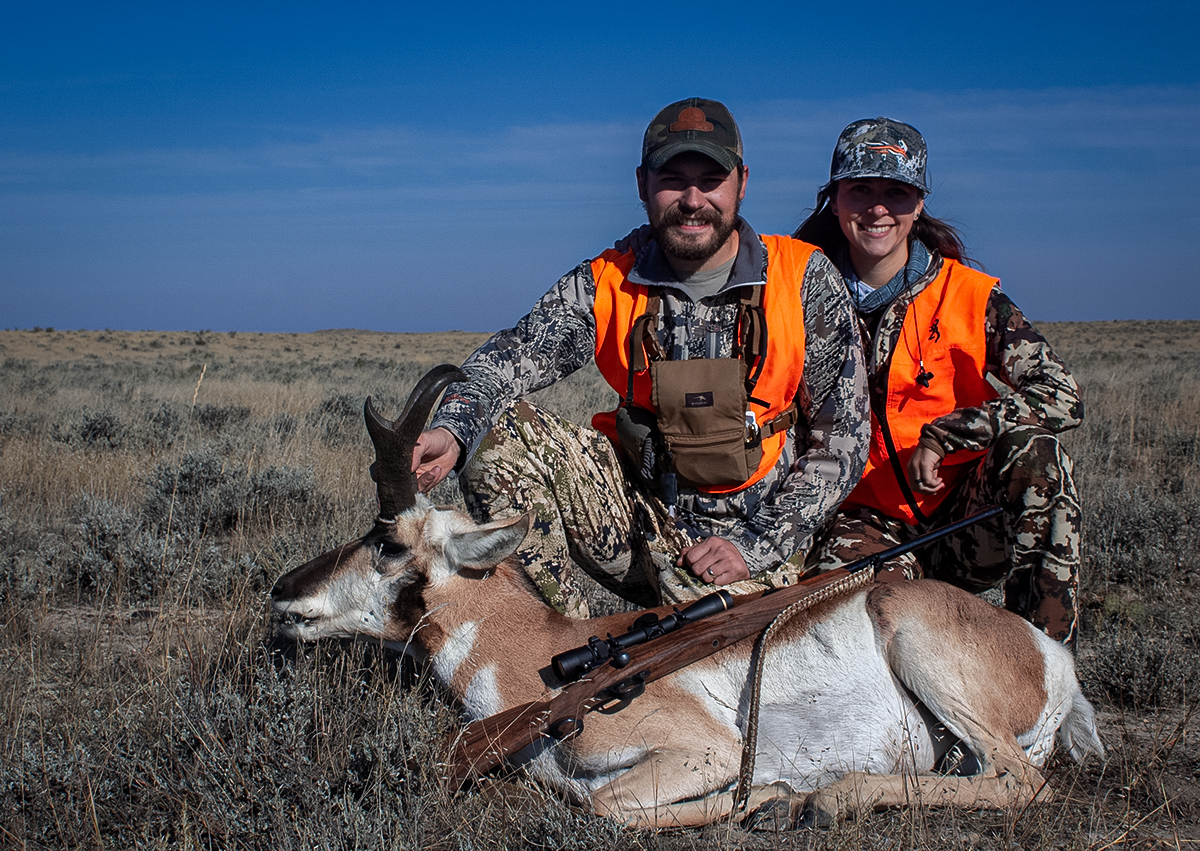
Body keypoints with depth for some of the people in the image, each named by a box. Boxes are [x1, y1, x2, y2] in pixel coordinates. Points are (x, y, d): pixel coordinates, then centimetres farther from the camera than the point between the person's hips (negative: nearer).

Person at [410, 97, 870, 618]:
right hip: (640, 517, 3)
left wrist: (757, 546, -13)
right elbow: (512, 358, -18)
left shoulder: (804, 280, -7)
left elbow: (843, 435, -5)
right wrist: (452, 428, -40)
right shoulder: (604, 286, -2)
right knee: (496, 430, -19)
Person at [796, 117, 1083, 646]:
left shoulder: (971, 299, -3)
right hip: (870, 524, -1)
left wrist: (939, 436, -21)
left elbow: (1062, 399, -14)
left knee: (1032, 449, -30)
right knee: (833, 582, -35)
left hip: (968, 523, 1)